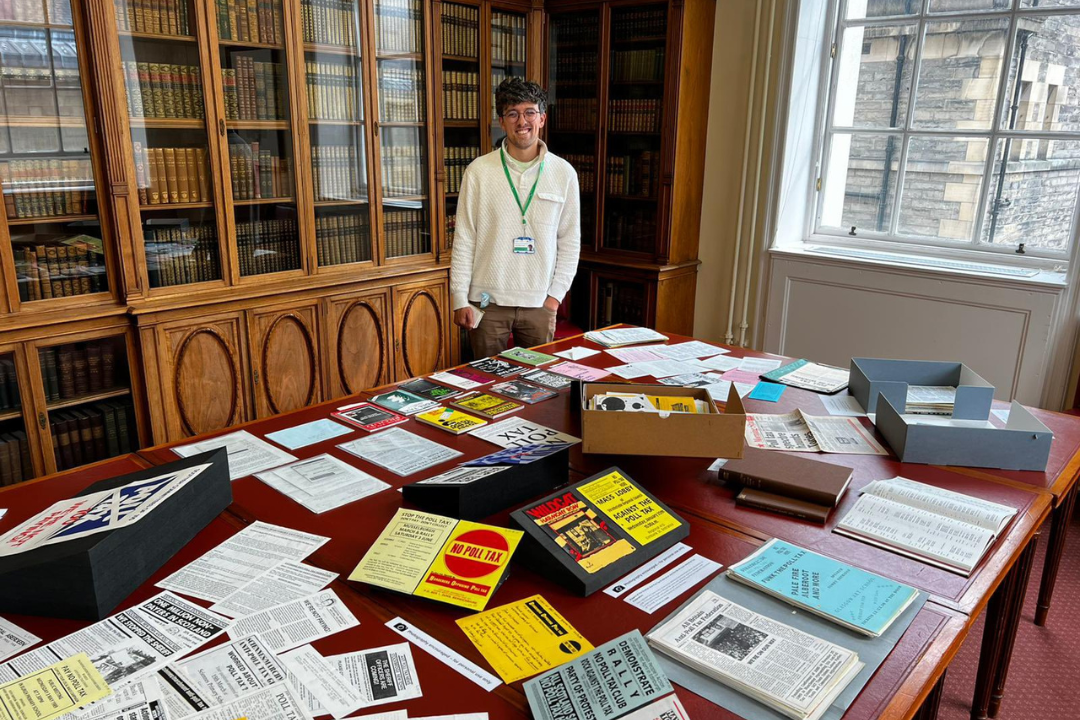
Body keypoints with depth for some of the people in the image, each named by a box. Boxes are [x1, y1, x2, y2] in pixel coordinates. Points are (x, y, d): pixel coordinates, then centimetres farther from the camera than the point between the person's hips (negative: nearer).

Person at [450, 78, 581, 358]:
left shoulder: (564, 173, 3)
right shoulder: (479, 171, -1)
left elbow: (570, 240, 6)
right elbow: (464, 239, -1)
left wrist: (555, 294, 0)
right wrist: (460, 298, -4)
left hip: (539, 303, 1)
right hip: (487, 301, -1)